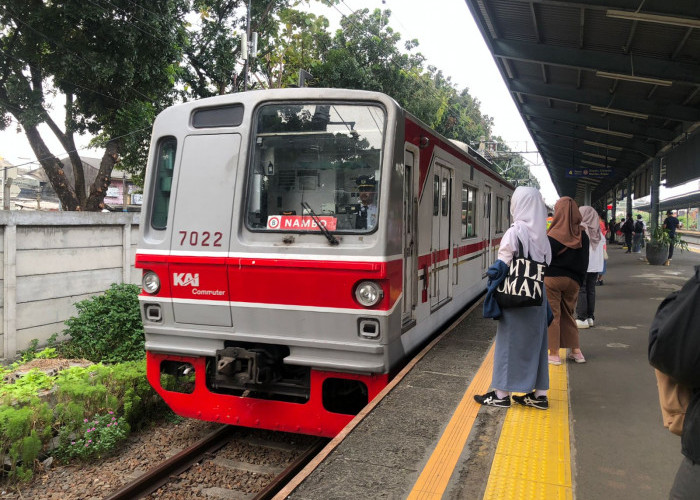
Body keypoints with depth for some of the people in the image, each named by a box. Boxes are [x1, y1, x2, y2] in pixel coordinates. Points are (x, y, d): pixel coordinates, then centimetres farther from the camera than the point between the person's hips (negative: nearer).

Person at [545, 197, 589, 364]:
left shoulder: (554, 235, -15)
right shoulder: (582, 235, 1)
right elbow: (584, 262, 7)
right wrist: (579, 280, 15)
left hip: (552, 279, -5)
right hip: (573, 281, 5)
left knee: (552, 315, 4)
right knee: (568, 315, 19)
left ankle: (554, 354, 7)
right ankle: (576, 351, 19)